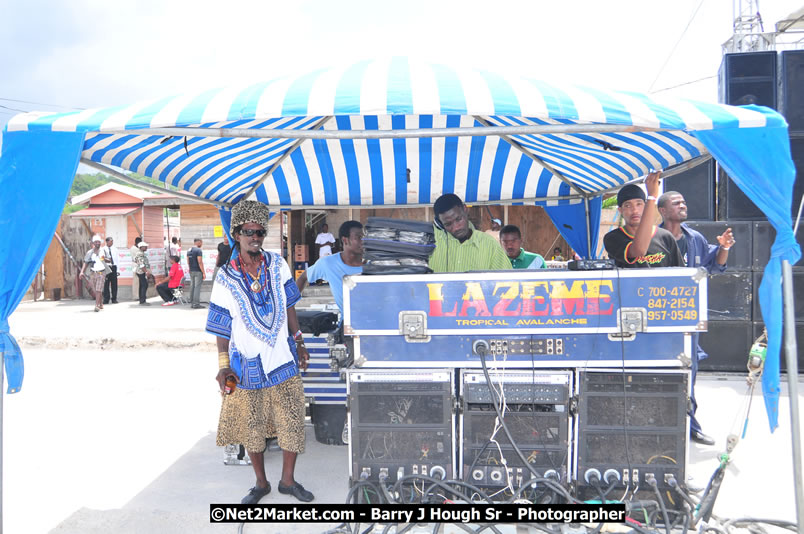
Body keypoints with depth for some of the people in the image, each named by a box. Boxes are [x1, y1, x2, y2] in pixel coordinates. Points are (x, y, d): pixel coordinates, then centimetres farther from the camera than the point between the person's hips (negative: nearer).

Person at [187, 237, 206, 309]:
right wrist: (203, 273, -14)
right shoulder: (198, 250, -12)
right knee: (197, 287, -7)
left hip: (191, 271, 8)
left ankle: (192, 303, 15)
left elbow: (188, 262, 17)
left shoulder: (189, 251, 13)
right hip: (198, 271, -8)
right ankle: (196, 303, -9)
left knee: (192, 287, 12)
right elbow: (200, 262, -17)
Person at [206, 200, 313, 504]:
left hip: (282, 359, 2)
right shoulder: (225, 278, -7)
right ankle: (261, 483, 31)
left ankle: (288, 480, 25)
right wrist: (223, 366, -7)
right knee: (251, 427, 11)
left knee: (292, 422, 5)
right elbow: (222, 327, -3)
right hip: (247, 365, -1)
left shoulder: (278, 265, -2)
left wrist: (299, 342, 7)